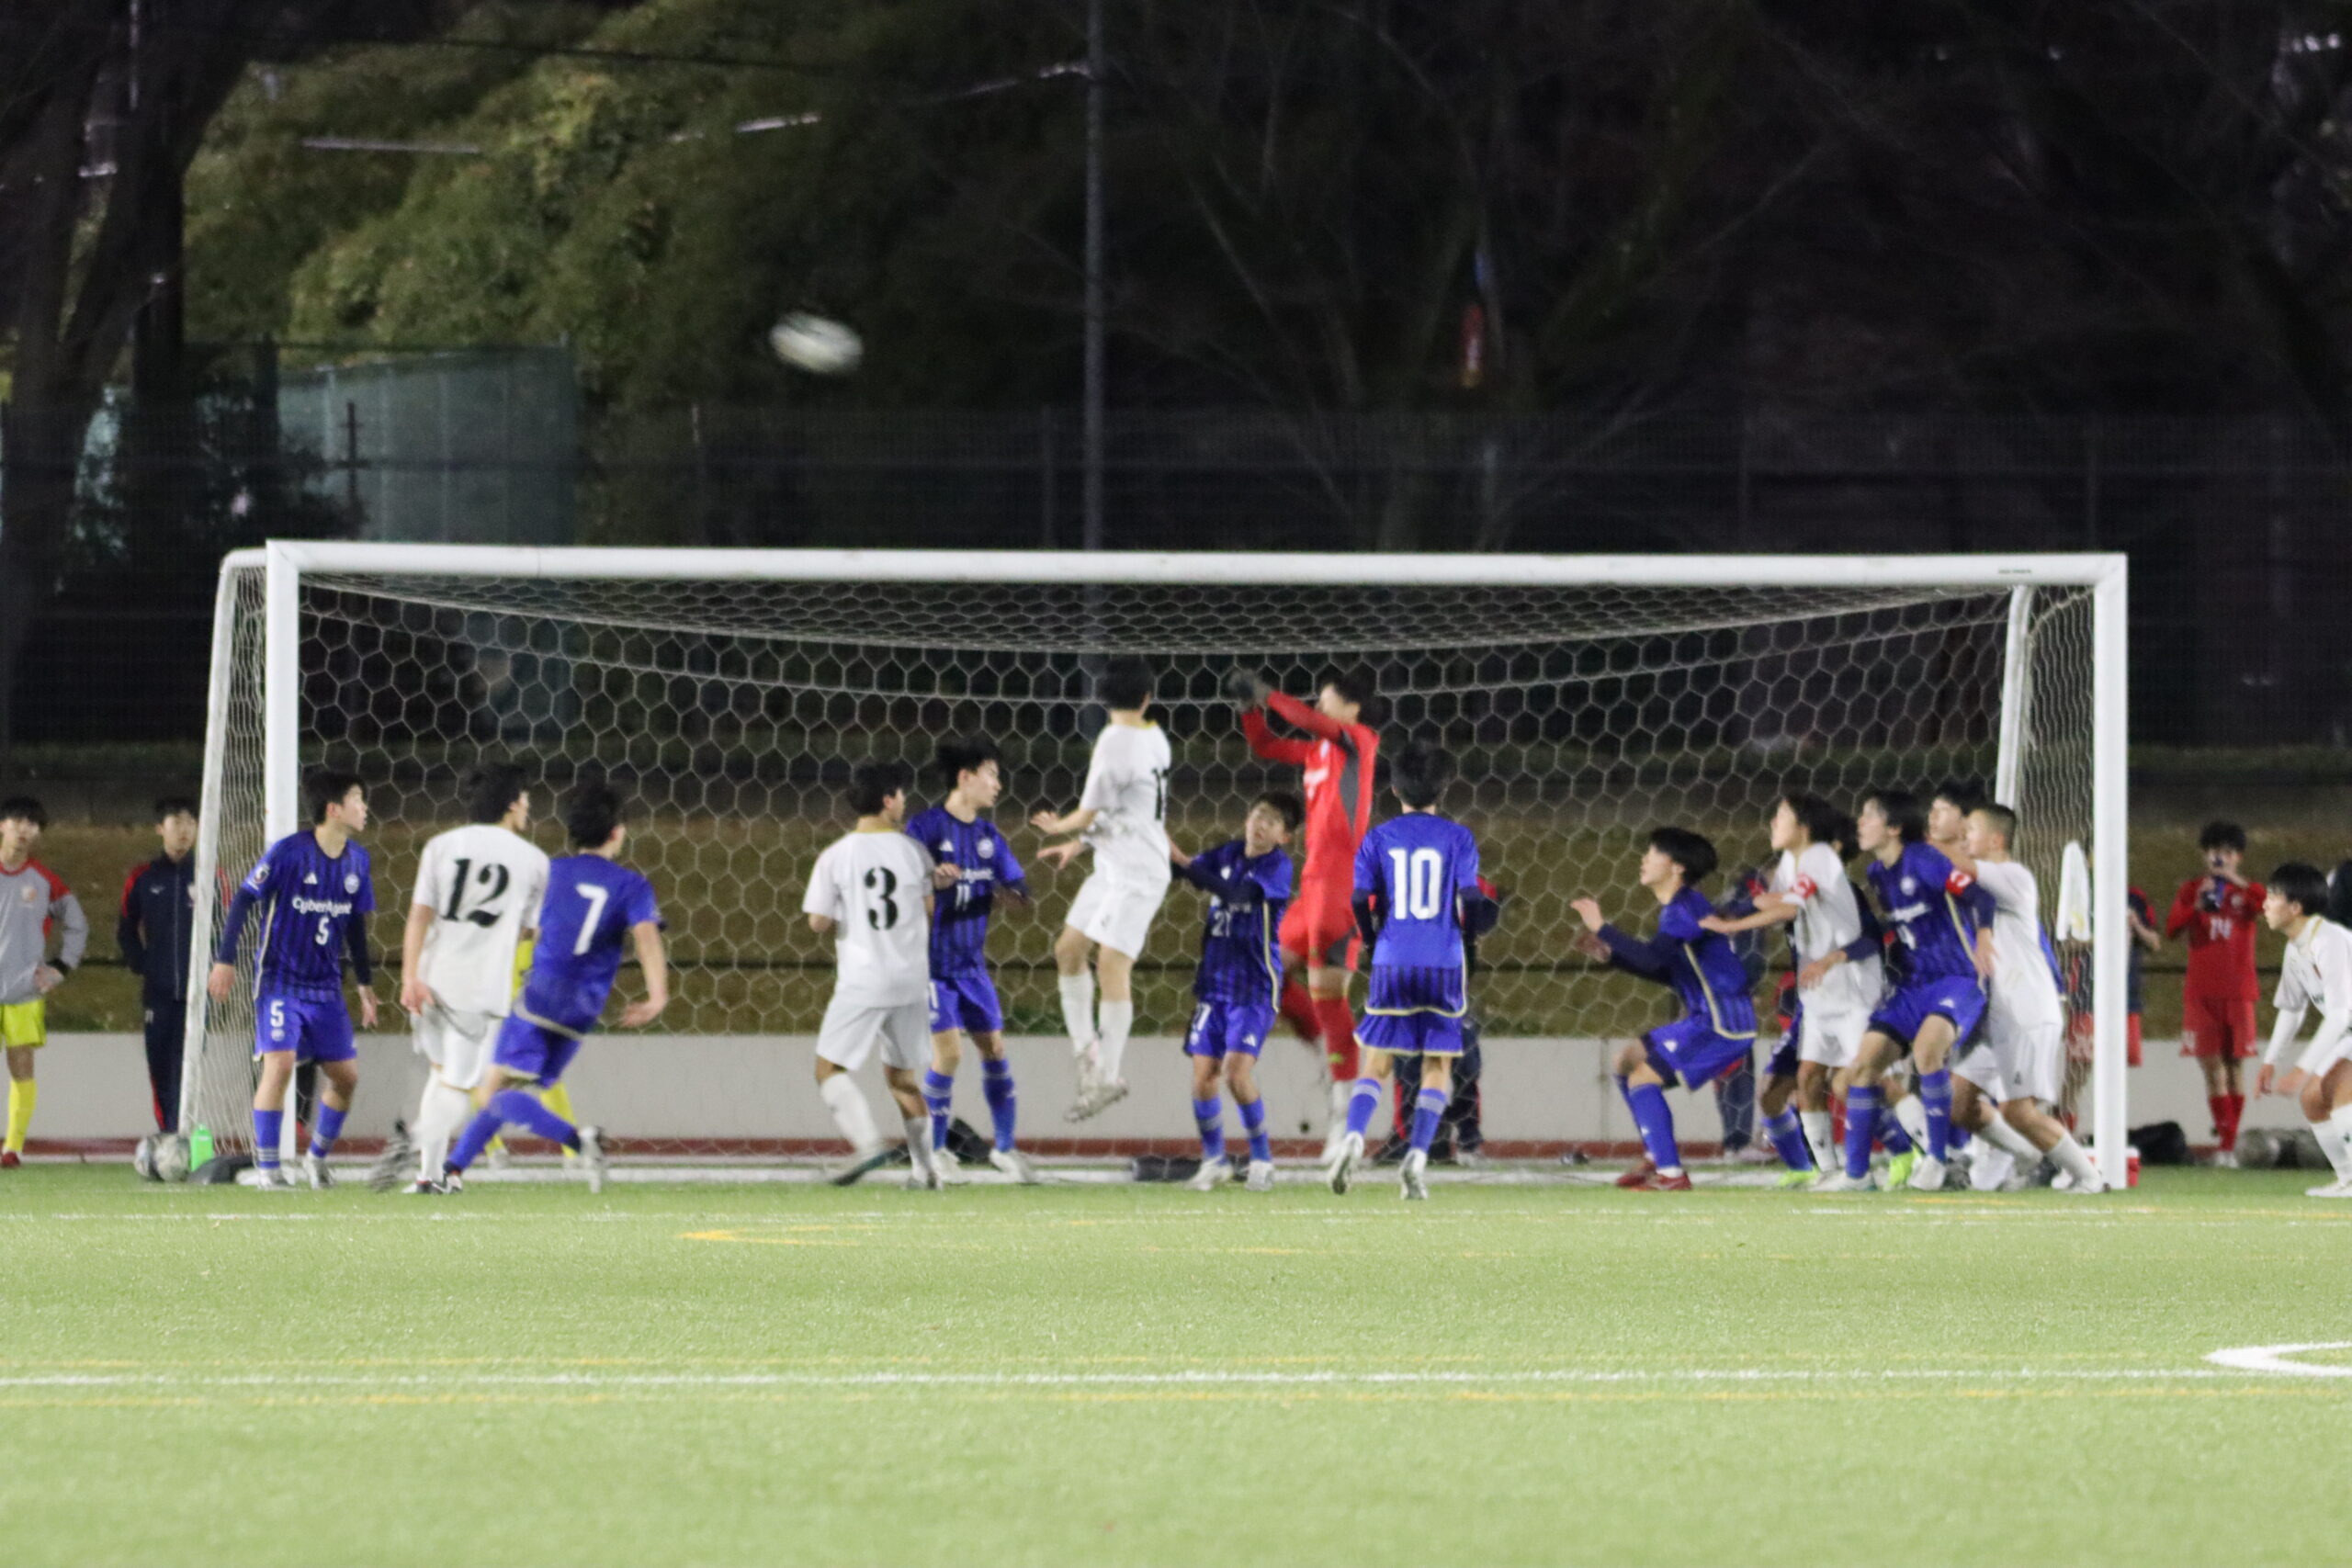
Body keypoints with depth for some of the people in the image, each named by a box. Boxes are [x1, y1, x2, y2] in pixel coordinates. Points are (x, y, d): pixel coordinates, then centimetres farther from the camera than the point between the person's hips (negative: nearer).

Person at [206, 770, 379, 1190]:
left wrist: (366, 985, 19)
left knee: (346, 1074, 3)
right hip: (280, 979, -6)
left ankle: (317, 1157, 25)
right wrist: (225, 960, -11)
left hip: (326, 988, 6)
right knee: (279, 1064, -19)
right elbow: (243, 899, -7)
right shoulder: (289, 852, -13)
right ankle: (267, 1167, -9)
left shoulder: (356, 860, 5)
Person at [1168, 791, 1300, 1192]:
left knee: (1237, 1072, -16)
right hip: (1214, 984, 5)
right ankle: (1214, 1160, 16)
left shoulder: (1278, 865, -11)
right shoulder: (1230, 853, 7)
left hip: (1255, 989, -5)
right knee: (1203, 1074, 0)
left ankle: (1262, 1158, 1)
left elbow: (1235, 895, -26)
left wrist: (1184, 862, -32)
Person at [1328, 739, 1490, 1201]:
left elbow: (1359, 904, 0)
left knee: (1376, 1063, 7)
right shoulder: (1458, 838, 0)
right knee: (1437, 1067, 8)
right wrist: (1472, 922, 20)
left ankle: (1354, 1136, -18)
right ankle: (1417, 1155, -6)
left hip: (1392, 963, 1)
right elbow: (1472, 905, -3)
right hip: (1443, 965, -1)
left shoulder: (1377, 839, 3)